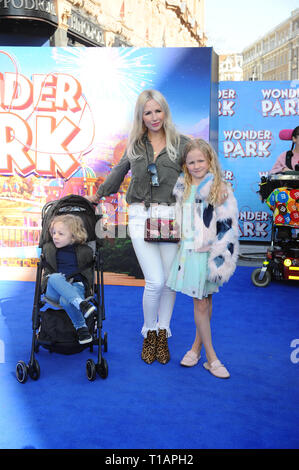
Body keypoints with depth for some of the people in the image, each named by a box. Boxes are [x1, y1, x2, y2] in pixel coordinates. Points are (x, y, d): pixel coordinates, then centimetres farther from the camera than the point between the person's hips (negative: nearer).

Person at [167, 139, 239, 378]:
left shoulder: (221, 190, -6)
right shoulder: (182, 188, 9)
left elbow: (228, 228, -10)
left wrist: (220, 259, -14)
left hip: (209, 254, -3)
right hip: (188, 252, 3)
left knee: (206, 301, 8)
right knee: (200, 304, 3)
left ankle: (197, 347, 27)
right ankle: (211, 358, 11)